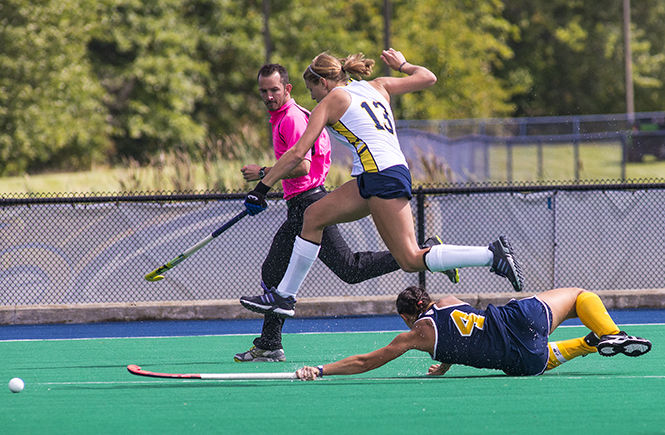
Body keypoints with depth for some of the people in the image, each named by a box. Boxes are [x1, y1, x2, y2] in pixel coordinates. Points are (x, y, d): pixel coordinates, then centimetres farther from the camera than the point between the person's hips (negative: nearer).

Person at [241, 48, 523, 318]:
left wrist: (262, 187, 1)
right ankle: (284, 296, 14)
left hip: (382, 175, -10)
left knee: (411, 261, -13)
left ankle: (492, 254, -19)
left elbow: (297, 153, -3)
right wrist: (402, 65, 45)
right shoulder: (376, 87, 20)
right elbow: (428, 78, 25)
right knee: (314, 216, 13)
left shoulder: (332, 100, 2)